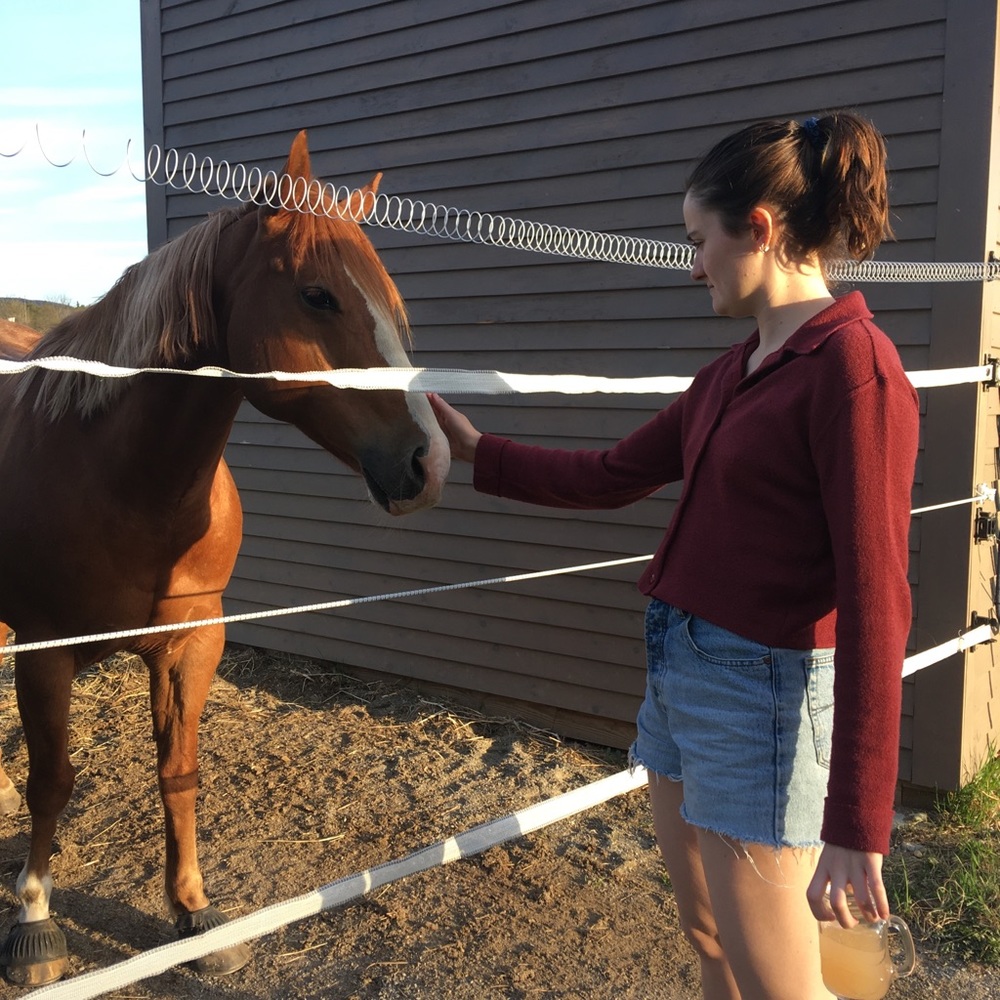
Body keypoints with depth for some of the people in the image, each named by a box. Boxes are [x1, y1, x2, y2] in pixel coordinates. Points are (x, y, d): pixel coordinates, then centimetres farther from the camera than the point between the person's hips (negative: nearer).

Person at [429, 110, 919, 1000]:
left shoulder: (854, 368, -18)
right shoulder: (735, 371, 9)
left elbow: (875, 603, -21)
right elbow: (611, 478, 17)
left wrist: (856, 827, -21)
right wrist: (475, 449, 18)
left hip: (761, 697, -8)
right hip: (679, 669, 9)